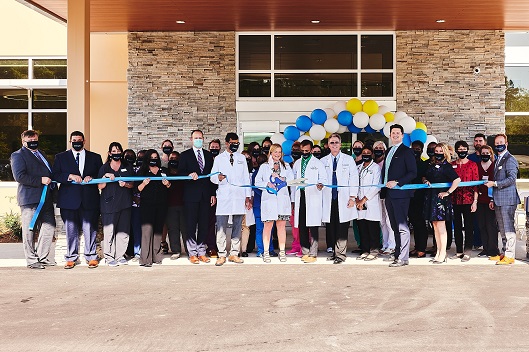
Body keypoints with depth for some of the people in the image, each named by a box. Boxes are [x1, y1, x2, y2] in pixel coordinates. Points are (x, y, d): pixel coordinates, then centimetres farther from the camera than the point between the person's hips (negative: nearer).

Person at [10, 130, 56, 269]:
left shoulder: (41, 154, 23)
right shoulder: (18, 155, -1)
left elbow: (49, 172, 32)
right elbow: (19, 176, -15)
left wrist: (51, 181, 13)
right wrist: (40, 181, -18)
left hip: (46, 198, 7)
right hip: (30, 199, -7)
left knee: (49, 227, 7)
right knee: (29, 230, 1)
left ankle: (42, 257, 19)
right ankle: (31, 260, 10)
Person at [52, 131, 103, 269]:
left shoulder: (95, 157, 15)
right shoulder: (61, 157, 14)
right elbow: (55, 175, 2)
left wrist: (92, 178, -10)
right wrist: (70, 176, -13)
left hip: (89, 199, 0)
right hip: (69, 200, 0)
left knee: (90, 229, 0)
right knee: (71, 231, 4)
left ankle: (91, 257, 11)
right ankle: (71, 258, 13)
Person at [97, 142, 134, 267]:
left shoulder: (128, 167, 13)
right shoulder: (104, 168, 7)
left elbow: (132, 184, 13)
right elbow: (100, 186, 3)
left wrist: (125, 184, -8)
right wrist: (106, 176, -13)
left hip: (124, 203, 2)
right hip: (109, 203, -2)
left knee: (123, 231, 2)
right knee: (109, 231, -5)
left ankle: (120, 256, 13)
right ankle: (109, 257, 4)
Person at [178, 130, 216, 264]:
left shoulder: (209, 155, 14)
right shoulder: (185, 155, 6)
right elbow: (180, 173, -2)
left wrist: (213, 194, 7)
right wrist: (190, 175, -23)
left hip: (206, 195, 3)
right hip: (191, 195, -3)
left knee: (204, 225, 5)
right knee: (191, 225, -1)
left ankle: (202, 252, 13)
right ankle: (192, 253, 7)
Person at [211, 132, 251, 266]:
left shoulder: (242, 158, 17)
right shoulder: (219, 159, 11)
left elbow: (246, 178, 14)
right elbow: (212, 177, 8)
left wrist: (248, 196, 8)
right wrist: (218, 178, -16)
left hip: (239, 197, 2)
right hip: (224, 196, -2)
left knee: (238, 226, 3)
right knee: (221, 226, -6)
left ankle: (234, 253, 11)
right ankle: (222, 255, 0)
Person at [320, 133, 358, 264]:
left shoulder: (349, 160, 9)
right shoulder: (323, 161, 13)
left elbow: (354, 179, 5)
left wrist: (352, 197, -2)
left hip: (343, 199, -2)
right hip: (329, 199, 2)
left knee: (342, 228, -4)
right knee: (330, 227, 1)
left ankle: (340, 254, 0)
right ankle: (333, 251, 11)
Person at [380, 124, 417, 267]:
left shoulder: (407, 151, -3)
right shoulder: (389, 152, 19)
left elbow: (413, 172, -10)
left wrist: (397, 182, -17)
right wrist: (384, 187, 12)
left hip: (400, 193, -8)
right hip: (389, 193, 8)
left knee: (402, 226, -7)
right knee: (395, 226, 12)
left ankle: (403, 258, -5)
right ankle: (398, 253, 19)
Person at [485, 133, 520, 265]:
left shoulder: (510, 159, -8)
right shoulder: (497, 160, 20)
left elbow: (511, 179, -18)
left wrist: (494, 184, -18)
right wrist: (493, 199, 18)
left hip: (507, 199, -9)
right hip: (498, 200, 9)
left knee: (508, 228, -6)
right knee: (502, 228, 13)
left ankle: (510, 256, -3)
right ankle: (505, 253, 21)